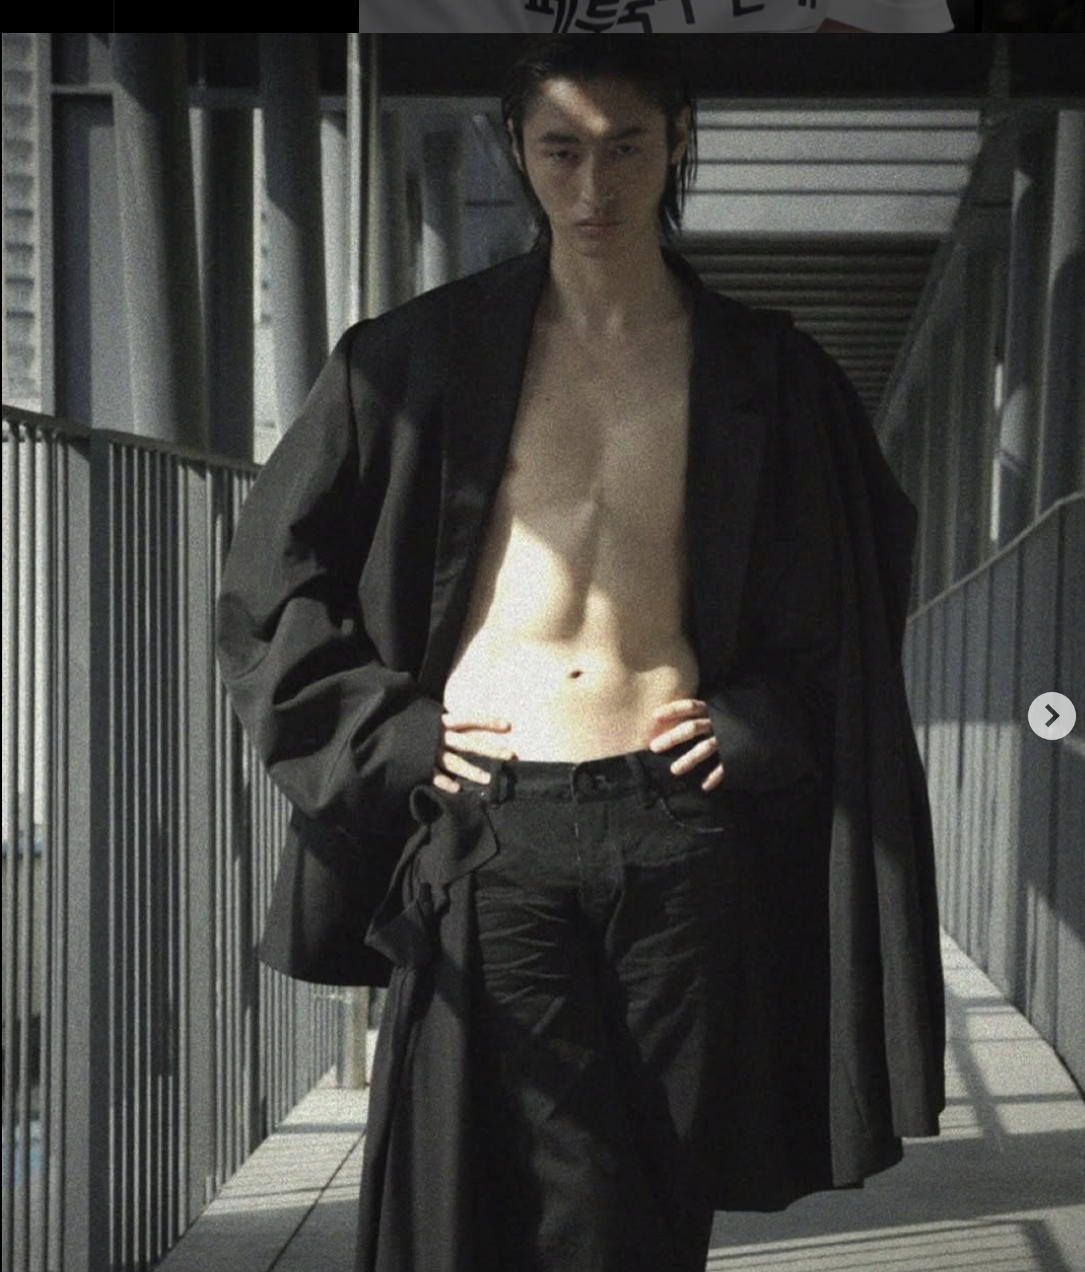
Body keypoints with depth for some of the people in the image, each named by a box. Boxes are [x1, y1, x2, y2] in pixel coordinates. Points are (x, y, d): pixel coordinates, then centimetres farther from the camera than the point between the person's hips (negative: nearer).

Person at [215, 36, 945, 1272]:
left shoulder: (764, 375, 8)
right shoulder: (423, 355, 5)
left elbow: (863, 587, 17)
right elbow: (269, 569, 8)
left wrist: (763, 727, 4)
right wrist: (391, 731, -1)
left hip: (680, 825, 2)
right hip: (488, 819, -1)